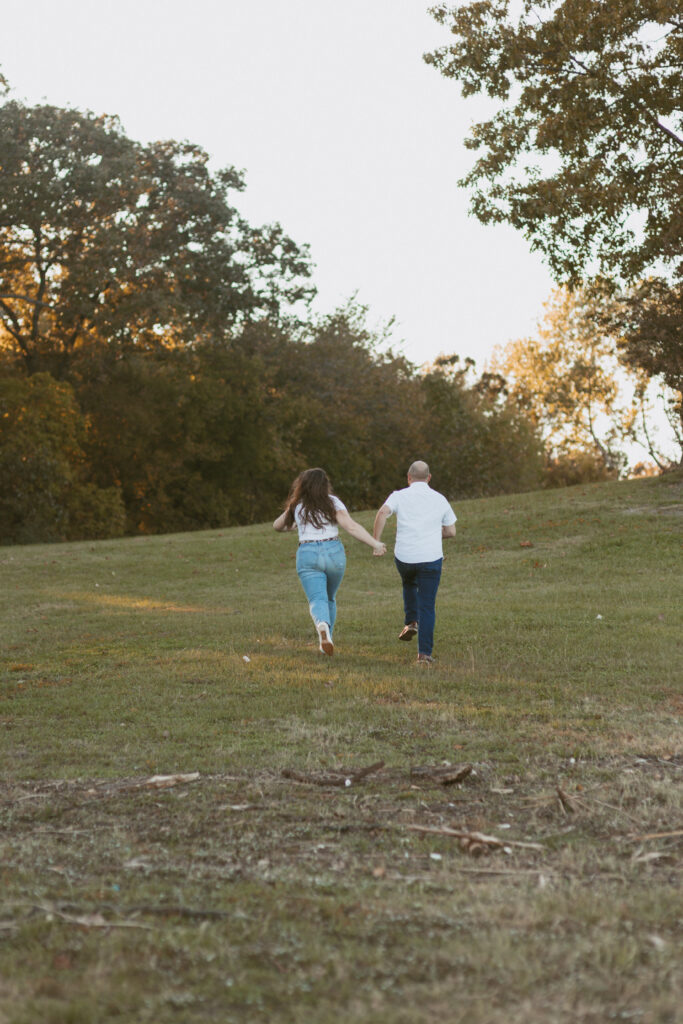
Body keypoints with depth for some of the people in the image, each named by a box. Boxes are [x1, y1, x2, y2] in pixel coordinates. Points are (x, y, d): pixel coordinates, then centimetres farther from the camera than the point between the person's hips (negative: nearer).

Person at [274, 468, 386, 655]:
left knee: (318, 600, -13)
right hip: (334, 552, 1)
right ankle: (326, 639, 24)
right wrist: (375, 543, -14)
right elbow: (351, 526, -10)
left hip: (308, 555, -1)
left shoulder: (297, 507, 10)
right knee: (330, 599, 21)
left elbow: (278, 525, 25)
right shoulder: (332, 502, 4)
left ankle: (322, 625, -44)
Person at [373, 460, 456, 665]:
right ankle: (424, 653, -5)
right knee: (427, 607, 4)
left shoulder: (399, 496, 3)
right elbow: (451, 531, 13)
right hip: (431, 558, 0)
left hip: (404, 557, 0)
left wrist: (376, 541, -12)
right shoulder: (440, 499, 8)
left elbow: (383, 513, -17)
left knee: (409, 584, 34)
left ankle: (411, 622, 18)